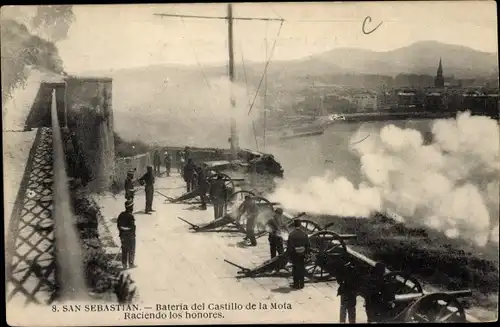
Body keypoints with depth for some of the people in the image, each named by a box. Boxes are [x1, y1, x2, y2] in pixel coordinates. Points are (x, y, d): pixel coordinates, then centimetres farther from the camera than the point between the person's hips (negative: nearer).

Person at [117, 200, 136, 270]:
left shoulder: (121, 215, 1)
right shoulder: (130, 216, -21)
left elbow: (118, 224, 8)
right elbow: (133, 227, -20)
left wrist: (121, 232, 17)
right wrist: (133, 234, -6)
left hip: (122, 235, 7)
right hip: (130, 235, -6)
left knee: (124, 250, 15)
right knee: (131, 250, 8)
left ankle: (124, 264, 20)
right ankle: (131, 264, 14)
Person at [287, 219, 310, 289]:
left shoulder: (291, 234, -14)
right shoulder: (304, 234, -4)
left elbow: (289, 246, -12)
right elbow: (308, 245, 0)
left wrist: (289, 254, -2)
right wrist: (306, 252, 11)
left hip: (294, 255, -2)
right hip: (302, 255, 2)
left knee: (295, 269, 10)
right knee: (302, 269, 13)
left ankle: (296, 284, 13)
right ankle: (301, 284, 18)